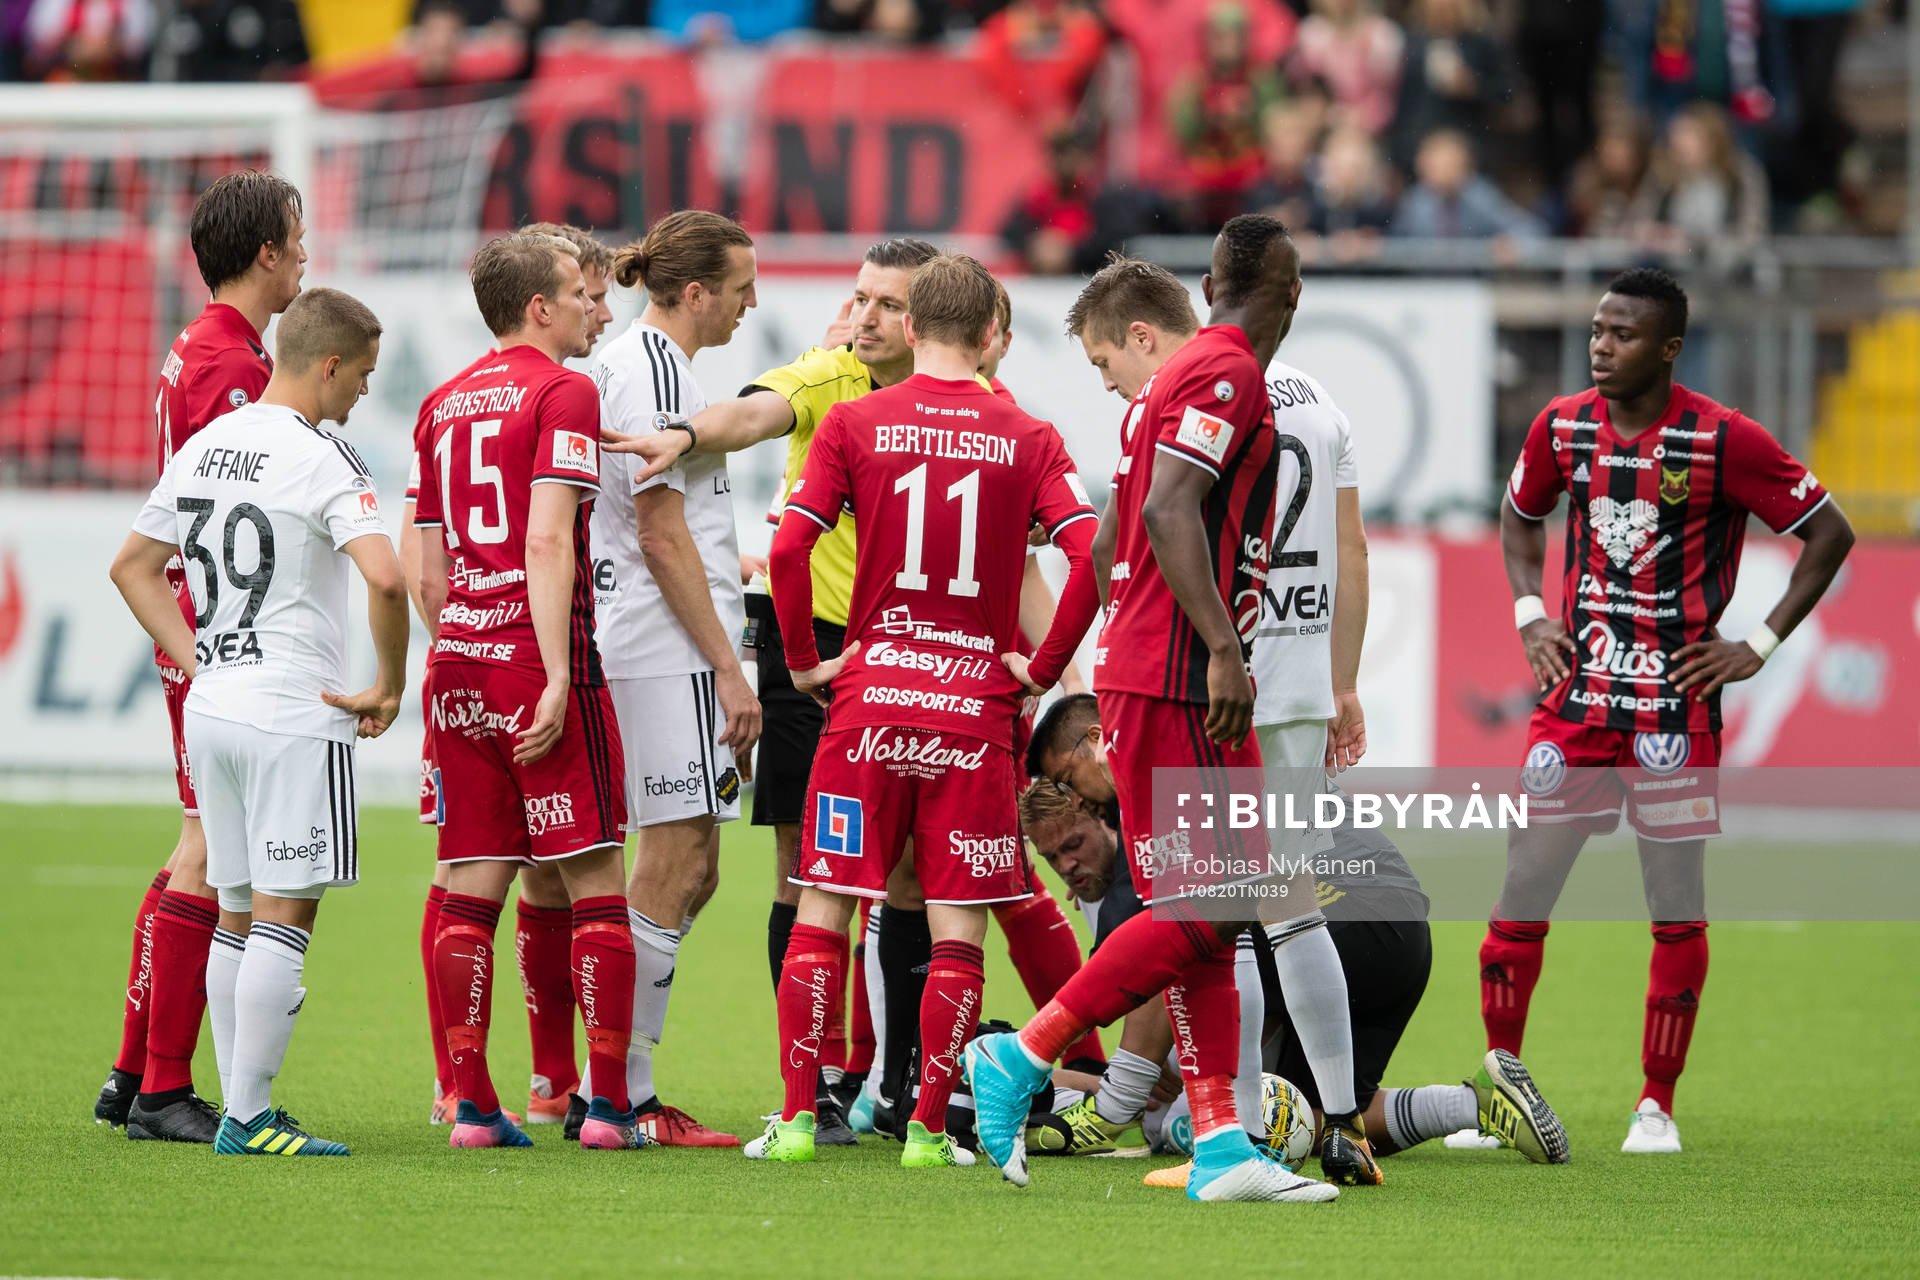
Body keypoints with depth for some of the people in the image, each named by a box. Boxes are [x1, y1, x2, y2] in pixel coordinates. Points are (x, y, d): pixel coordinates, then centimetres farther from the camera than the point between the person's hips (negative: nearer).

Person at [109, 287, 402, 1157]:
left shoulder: (203, 449, 10)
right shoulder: (321, 460, -13)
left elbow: (132, 566, 19)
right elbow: (385, 578, -26)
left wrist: (197, 662, 16)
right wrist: (388, 687, -12)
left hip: (212, 710, 8)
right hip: (297, 717, -8)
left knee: (238, 916, 13)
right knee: (283, 917, -5)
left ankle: (243, 1109, 15)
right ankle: (248, 1117, -7)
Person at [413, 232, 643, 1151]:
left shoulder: (446, 407, 15)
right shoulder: (563, 393, -6)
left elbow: (427, 571, 16)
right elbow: (546, 541, -17)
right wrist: (558, 677, -19)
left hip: (459, 662, 7)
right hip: (535, 658, -7)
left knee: (471, 888, 6)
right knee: (595, 882, -1)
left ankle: (471, 1102, 4)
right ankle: (608, 1102, -3)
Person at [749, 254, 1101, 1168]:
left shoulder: (853, 424, 1)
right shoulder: (1028, 440, 1)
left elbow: (788, 547, -7)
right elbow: (1090, 559, -9)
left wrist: (803, 662, 5)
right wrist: (1042, 671, 2)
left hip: (868, 701, 0)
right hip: (976, 707, 0)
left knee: (822, 911, 7)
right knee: (958, 929, 4)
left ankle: (796, 1118, 3)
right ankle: (929, 1128, 2)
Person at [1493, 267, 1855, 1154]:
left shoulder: (1724, 441, -10)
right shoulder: (1562, 426, 3)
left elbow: (1829, 534, -3)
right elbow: (1521, 515, 24)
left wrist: (1760, 645, -7)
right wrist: (1529, 615, 8)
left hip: (1678, 704, -3)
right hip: (1578, 695, 4)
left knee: (1676, 904, 1)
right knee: (1523, 886, 0)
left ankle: (1657, 1105, 12)